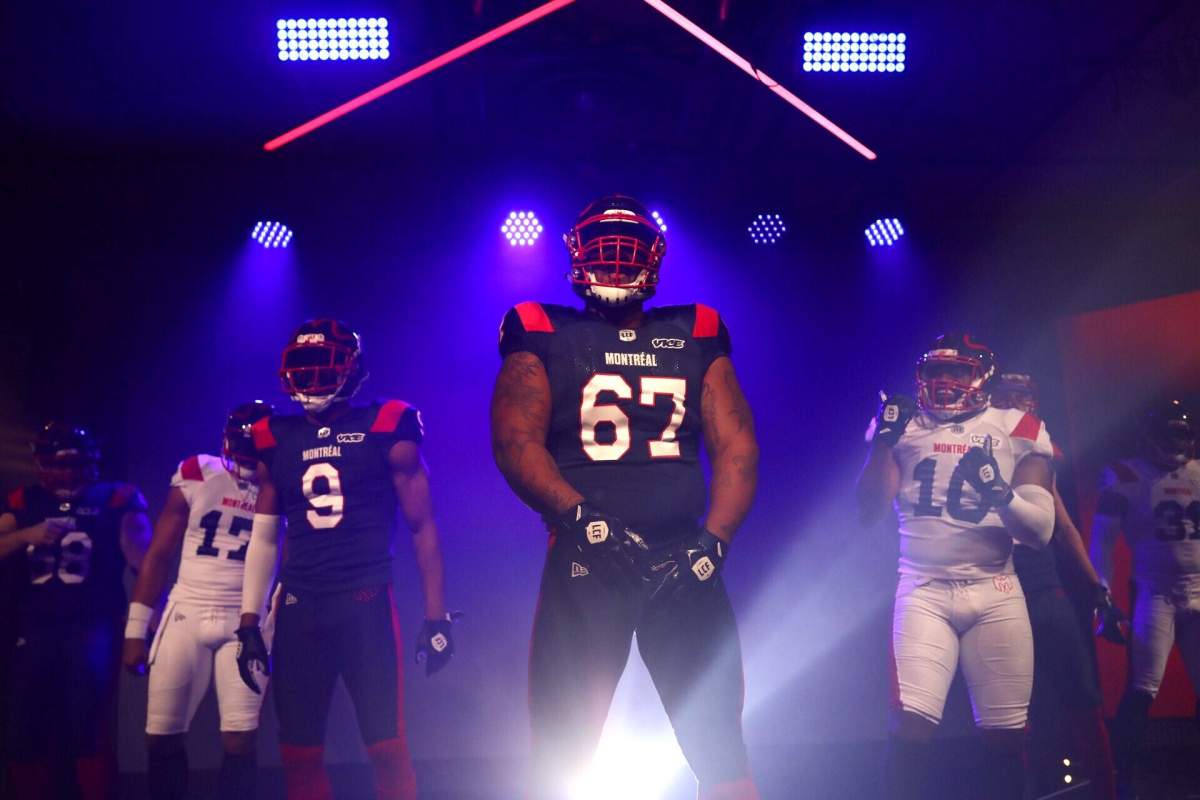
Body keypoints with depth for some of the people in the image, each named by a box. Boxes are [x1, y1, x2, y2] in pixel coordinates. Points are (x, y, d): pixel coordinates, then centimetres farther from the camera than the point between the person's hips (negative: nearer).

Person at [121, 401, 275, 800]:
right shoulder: (195, 476, 2)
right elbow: (159, 556, 6)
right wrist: (135, 630, 4)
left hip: (243, 623, -1)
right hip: (186, 616, 2)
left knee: (239, 741, -7)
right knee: (162, 738, 3)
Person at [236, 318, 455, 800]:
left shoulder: (386, 432, -2)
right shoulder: (277, 441, 9)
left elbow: (422, 527, 0)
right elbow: (263, 539, 14)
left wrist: (436, 617, -3)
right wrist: (249, 623, 11)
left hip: (366, 602, -4)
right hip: (299, 608, 4)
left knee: (387, 748, -5)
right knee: (299, 753, 7)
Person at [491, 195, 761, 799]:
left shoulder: (695, 336, 13)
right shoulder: (544, 336, 7)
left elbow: (736, 446, 6)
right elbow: (515, 442, -6)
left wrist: (713, 542, -9)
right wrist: (582, 519, -21)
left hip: (683, 562, 2)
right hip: (584, 565, -1)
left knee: (722, 751, 5)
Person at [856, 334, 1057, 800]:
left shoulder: (1018, 431, 5)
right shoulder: (903, 426, 8)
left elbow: (1040, 530, -1)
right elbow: (868, 510, 1)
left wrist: (1001, 495, -21)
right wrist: (885, 437, -8)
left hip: (995, 592, 1)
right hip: (923, 589, 0)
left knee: (1006, 739, 4)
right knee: (909, 727, -13)